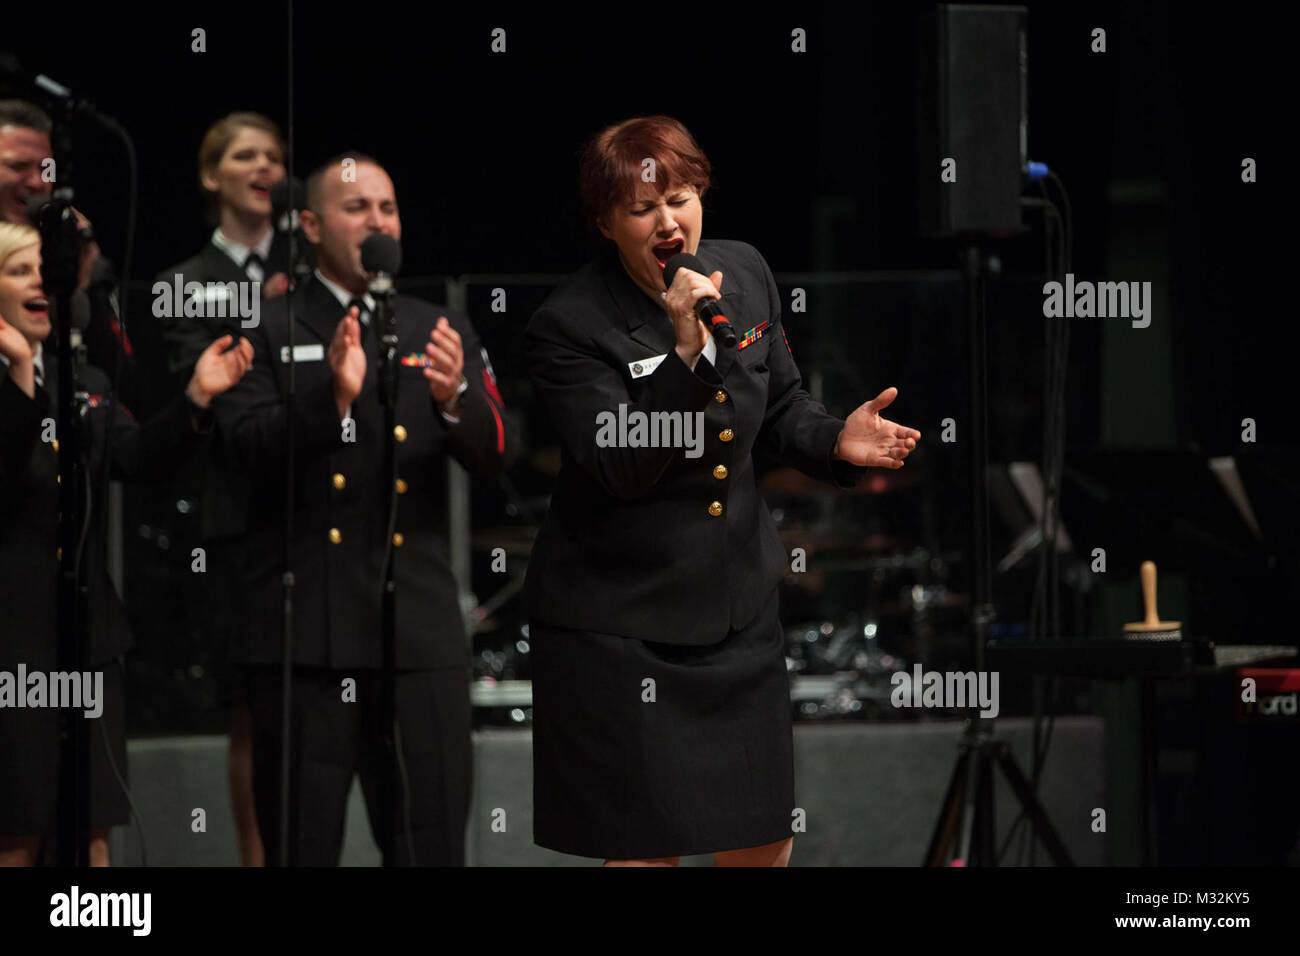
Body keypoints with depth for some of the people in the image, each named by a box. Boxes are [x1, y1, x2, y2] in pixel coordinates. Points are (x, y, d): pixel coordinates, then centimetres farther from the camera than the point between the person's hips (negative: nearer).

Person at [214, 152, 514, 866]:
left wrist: (454, 397, -19)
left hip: (420, 627, 2)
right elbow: (247, 446, -9)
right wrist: (334, 397, -26)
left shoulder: (441, 332, 13)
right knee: (302, 845, 4)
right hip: (303, 633, -2)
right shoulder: (264, 331, 5)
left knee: (433, 845, 3)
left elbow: (495, 453, 2)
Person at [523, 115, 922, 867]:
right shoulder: (570, 326, -15)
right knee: (647, 845, 2)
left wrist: (836, 442, -7)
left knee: (767, 835, 13)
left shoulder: (745, 272, 3)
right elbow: (623, 469, -24)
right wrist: (683, 348, -32)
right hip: (621, 627, -6)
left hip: (740, 608, 6)